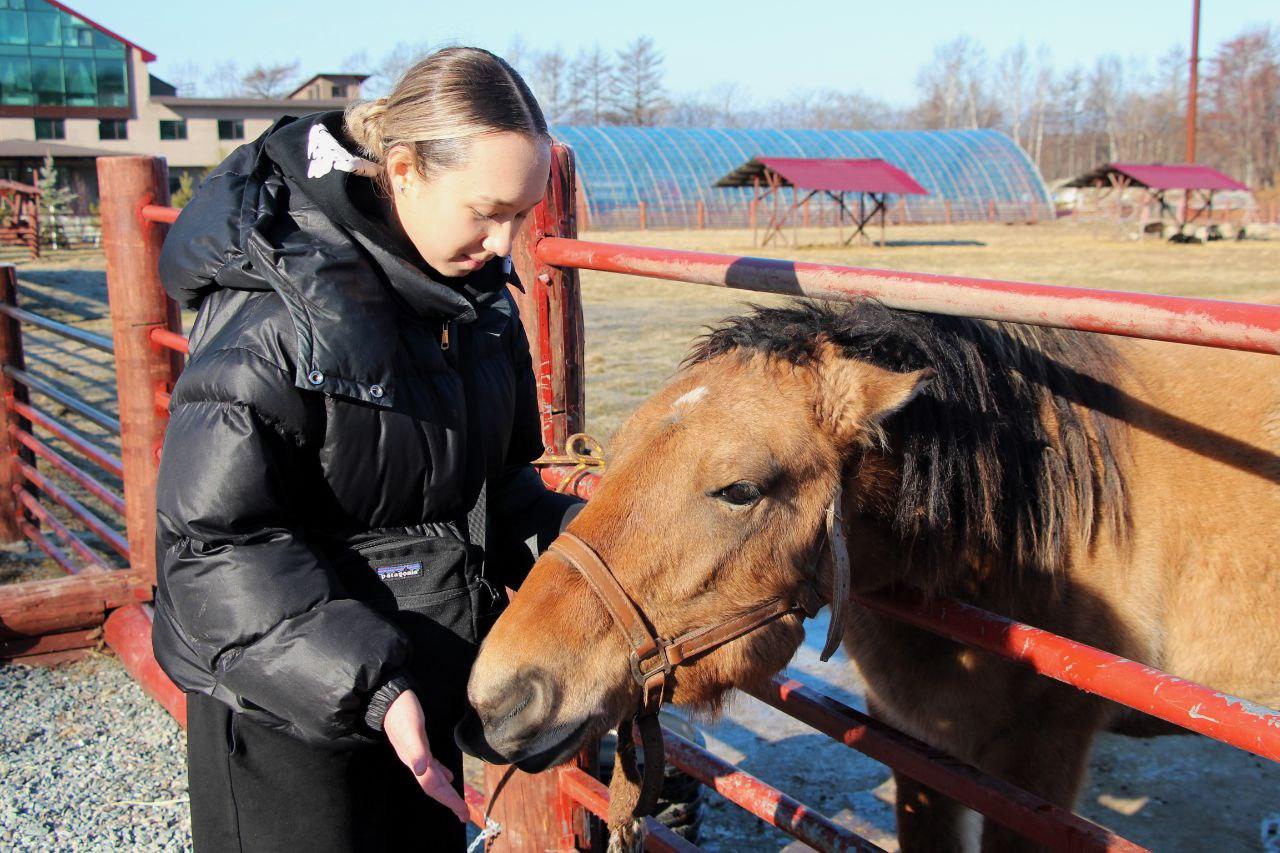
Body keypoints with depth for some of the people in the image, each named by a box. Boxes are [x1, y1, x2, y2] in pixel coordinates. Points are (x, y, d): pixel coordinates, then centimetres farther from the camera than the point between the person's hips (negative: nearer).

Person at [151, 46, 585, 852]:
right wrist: (366, 682, -31)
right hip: (287, 712, -7)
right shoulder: (277, 308, -23)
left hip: (429, 685, 7)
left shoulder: (478, 290, 0)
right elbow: (214, 543, -24)